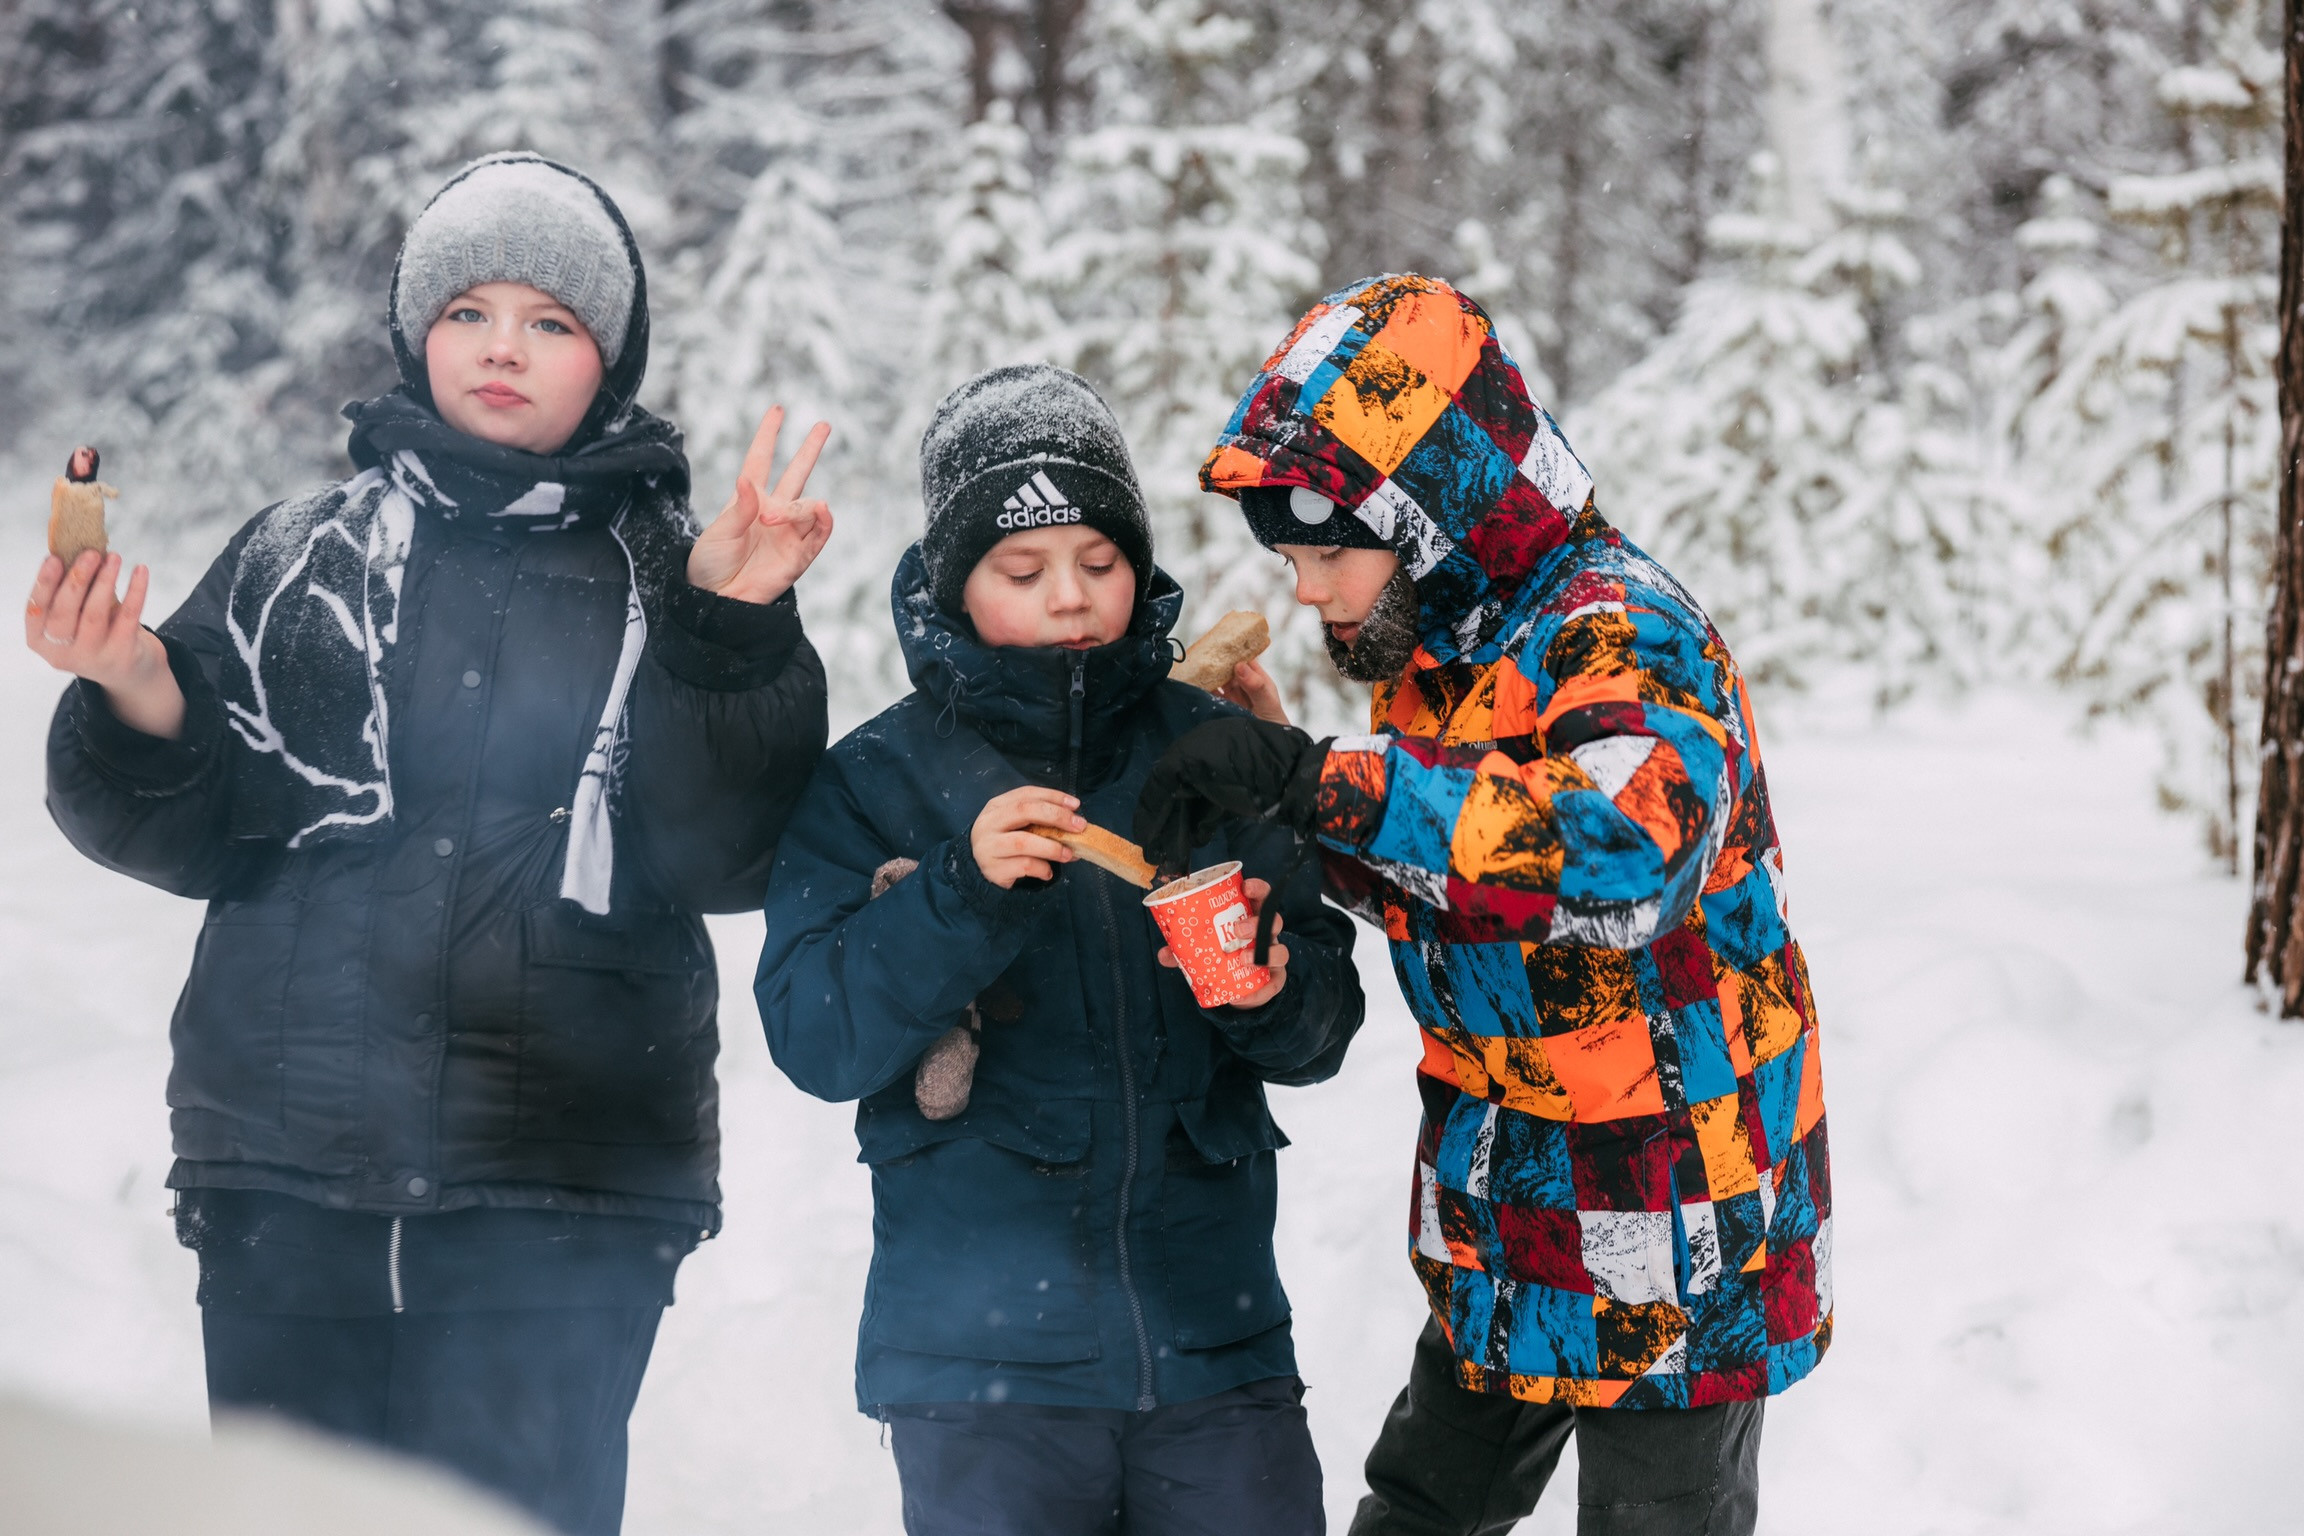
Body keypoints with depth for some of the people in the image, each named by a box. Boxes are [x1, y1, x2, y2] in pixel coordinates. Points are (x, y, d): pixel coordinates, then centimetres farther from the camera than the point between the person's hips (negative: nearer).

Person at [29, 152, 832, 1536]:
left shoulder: (665, 580, 10)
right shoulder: (297, 558, 14)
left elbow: (731, 852, -3)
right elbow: (198, 837, 8)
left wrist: (729, 628, -14)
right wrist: (140, 704, -11)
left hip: (561, 1207, -2)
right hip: (287, 1174, 2)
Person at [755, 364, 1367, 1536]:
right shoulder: (879, 781, 1)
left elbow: (1321, 1032, 8)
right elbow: (815, 1038, -9)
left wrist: (1271, 989, -15)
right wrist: (964, 891, -21)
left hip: (1216, 1342, 2)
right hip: (983, 1356, -2)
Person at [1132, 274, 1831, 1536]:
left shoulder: (1620, 638, -22)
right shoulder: (1439, 646, 6)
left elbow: (1622, 855, -43)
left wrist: (1320, 778, -41)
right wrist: (1286, 815, 0)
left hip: (1669, 1241, -9)